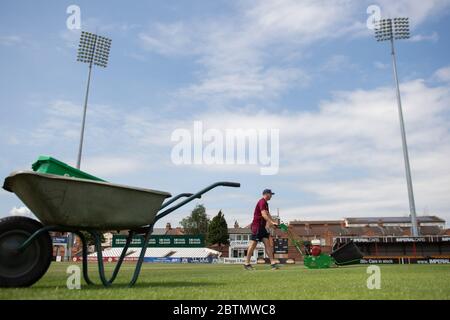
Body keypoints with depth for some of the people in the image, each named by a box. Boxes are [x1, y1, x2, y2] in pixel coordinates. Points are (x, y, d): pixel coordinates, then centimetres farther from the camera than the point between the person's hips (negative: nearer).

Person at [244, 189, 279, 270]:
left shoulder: (265, 203, 19)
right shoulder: (262, 202, -13)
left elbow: (268, 214, 25)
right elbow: (264, 214, -25)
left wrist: (274, 222, 15)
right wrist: (272, 222, -30)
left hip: (262, 226, 10)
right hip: (257, 226, -10)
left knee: (267, 244, 3)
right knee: (253, 244, -5)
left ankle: (272, 262, 1)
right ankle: (247, 263, 2)